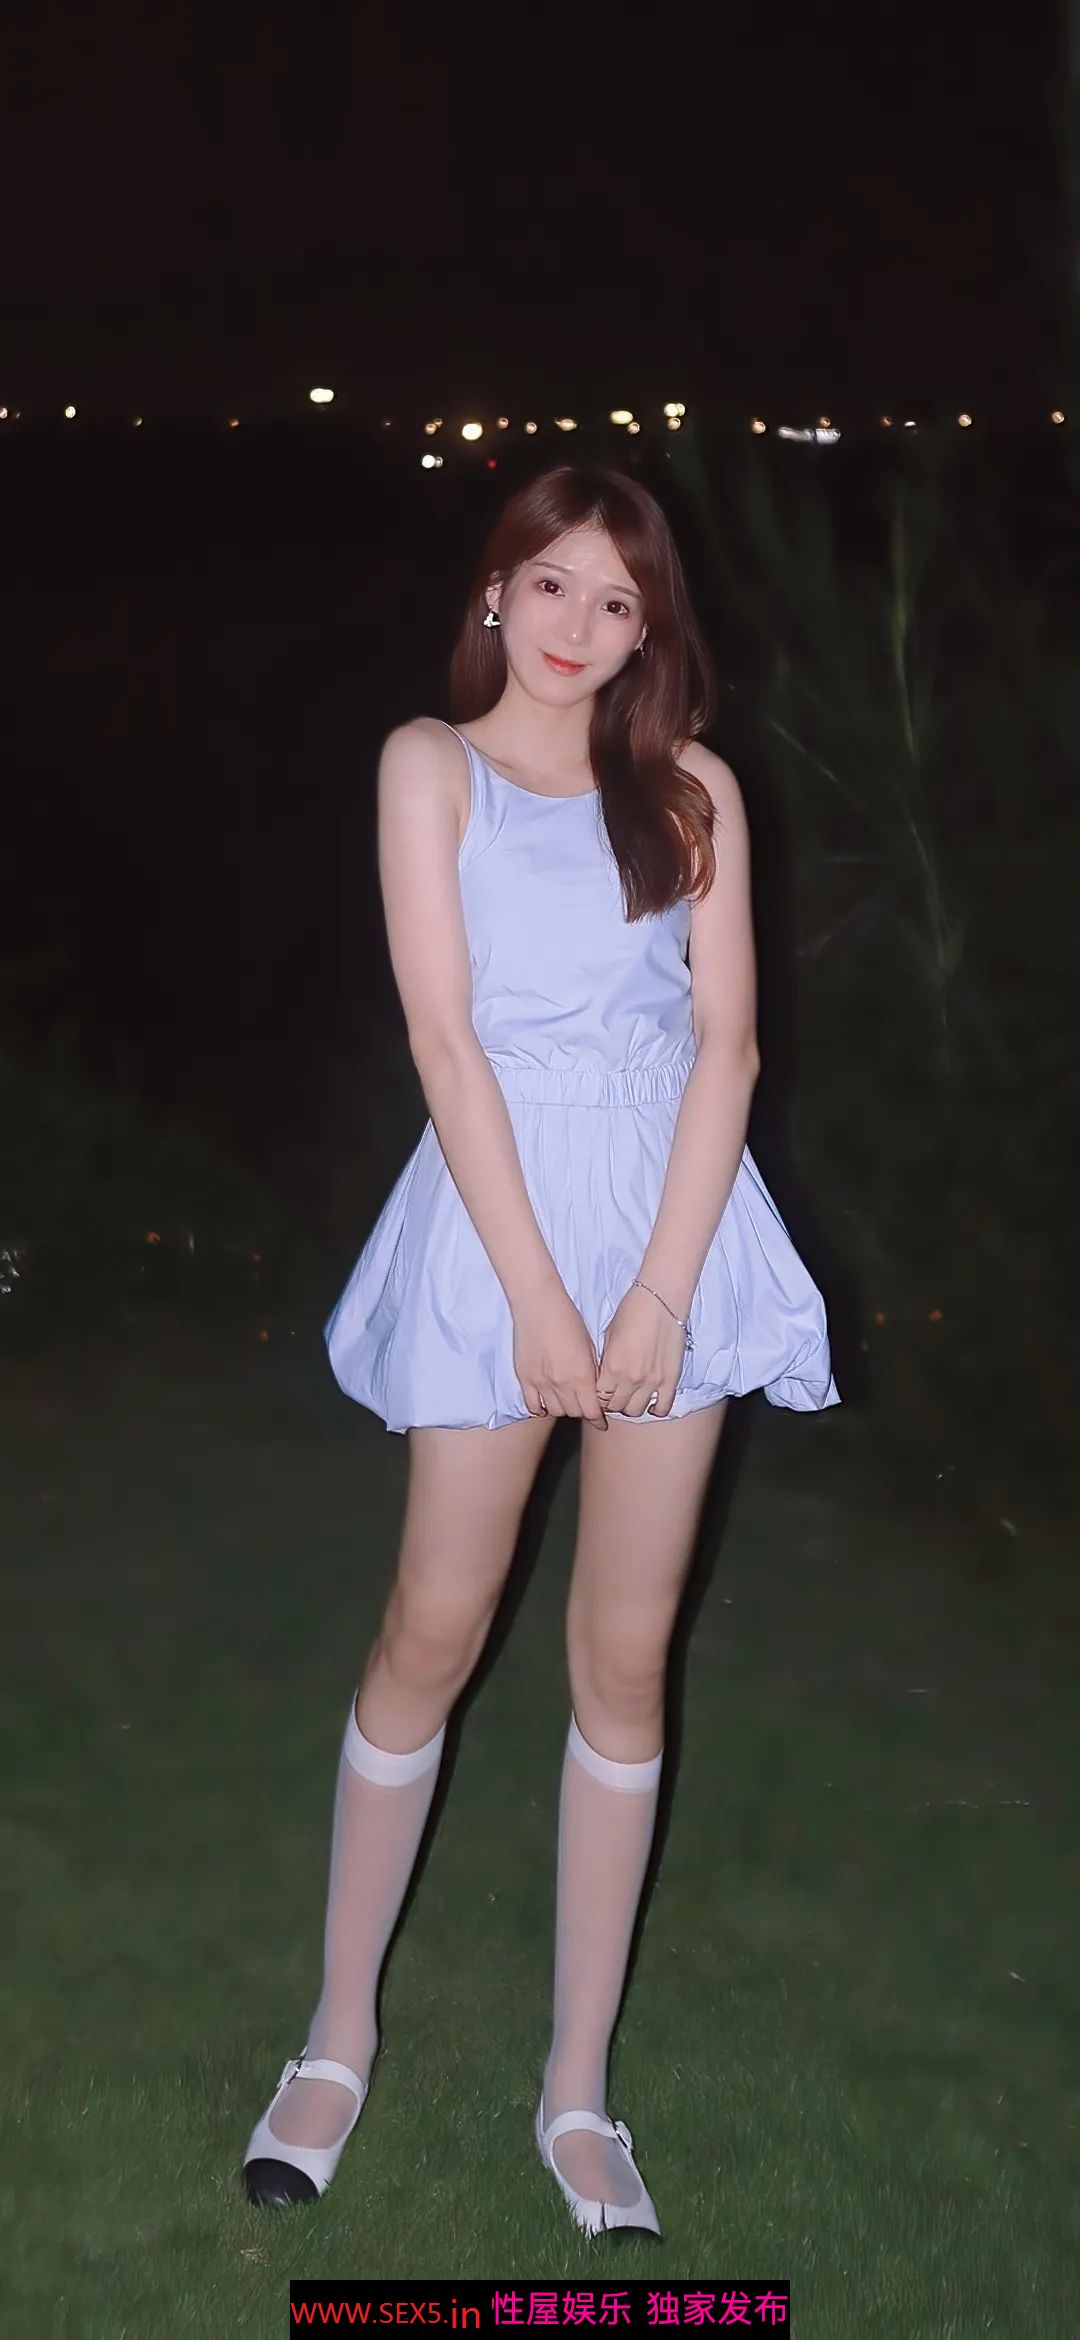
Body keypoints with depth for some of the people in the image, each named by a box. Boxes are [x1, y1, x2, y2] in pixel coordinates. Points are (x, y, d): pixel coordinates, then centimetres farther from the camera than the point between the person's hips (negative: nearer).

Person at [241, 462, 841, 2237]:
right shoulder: (433, 764, 3)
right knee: (435, 1627, 1)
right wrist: (536, 1292, -12)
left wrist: (662, 1290, -8)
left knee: (628, 1651, 5)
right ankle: (341, 2034, 21)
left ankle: (579, 2089, 16)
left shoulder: (692, 789, 10)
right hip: (497, 1206, -2)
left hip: (674, 1211, 2)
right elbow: (444, 1034, -5)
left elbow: (728, 1037, 3)